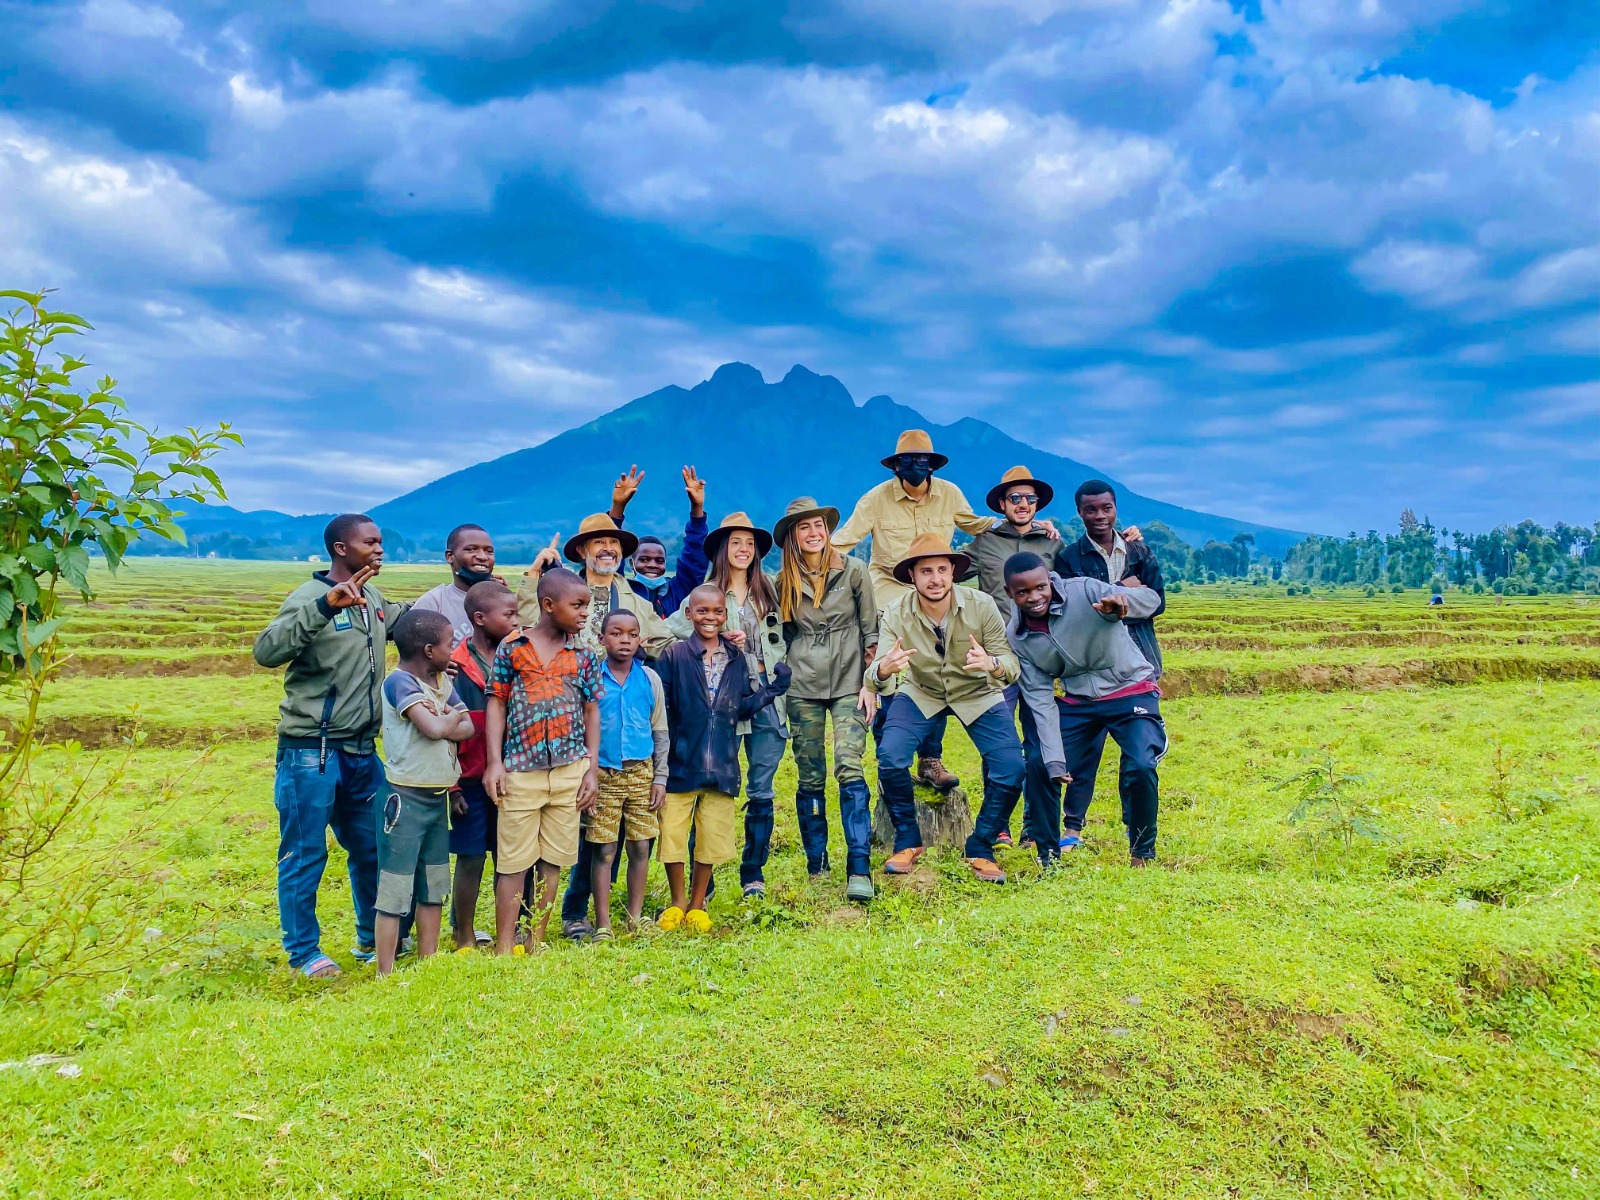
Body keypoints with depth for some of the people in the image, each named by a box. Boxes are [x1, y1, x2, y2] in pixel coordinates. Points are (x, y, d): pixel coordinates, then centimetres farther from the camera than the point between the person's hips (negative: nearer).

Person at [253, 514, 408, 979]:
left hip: (362, 750, 8)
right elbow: (267, 651, -28)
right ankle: (304, 952, 19)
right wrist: (325, 606, -37)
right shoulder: (311, 597, -14)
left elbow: (401, 621, 29)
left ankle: (372, 940, 32)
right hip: (311, 751, -8)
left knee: (373, 849, 16)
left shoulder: (372, 598, 10)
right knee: (305, 855, 4)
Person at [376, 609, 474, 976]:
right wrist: (453, 716, -5)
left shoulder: (444, 681, 9)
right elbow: (433, 728, -25)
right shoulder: (401, 681, -15)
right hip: (406, 796, -8)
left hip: (438, 796, 8)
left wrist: (444, 719, -16)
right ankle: (385, 974, 8)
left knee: (434, 889, 15)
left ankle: (428, 964, 27)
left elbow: (468, 728, 3)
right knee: (395, 890, -1)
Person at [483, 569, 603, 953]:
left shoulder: (584, 655, 6)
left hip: (570, 770, 3)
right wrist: (494, 762, -7)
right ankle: (503, 947, 10)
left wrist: (593, 769, 4)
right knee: (513, 861, 3)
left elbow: (591, 713, 9)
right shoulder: (512, 647, 0)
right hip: (520, 769, -2)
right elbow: (496, 705, 0)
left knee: (553, 860, 8)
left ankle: (536, 943, 20)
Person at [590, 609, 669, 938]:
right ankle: (603, 926, 10)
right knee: (603, 851, 2)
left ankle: (635, 919, 20)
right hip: (602, 774, -2)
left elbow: (660, 732, 9)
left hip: (641, 774, 2)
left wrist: (660, 777, 4)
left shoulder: (650, 679, 4)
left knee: (640, 847, 7)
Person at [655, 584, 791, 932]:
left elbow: (743, 708, 9)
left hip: (722, 765, 3)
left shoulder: (737, 659, 7)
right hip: (681, 763, -3)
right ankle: (677, 902, 25)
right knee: (672, 834, 3)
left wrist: (772, 690, -6)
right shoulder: (674, 655, -4)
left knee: (713, 837, 10)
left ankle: (697, 903, 28)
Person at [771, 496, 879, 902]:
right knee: (809, 777, 4)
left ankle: (859, 870, -15)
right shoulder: (784, 581, 6)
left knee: (849, 767, -16)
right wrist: (779, 683, 11)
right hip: (802, 687, 2)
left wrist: (870, 683, -5)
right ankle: (815, 867, 15)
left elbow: (871, 630, 1)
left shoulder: (853, 570, 0)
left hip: (849, 682, -2)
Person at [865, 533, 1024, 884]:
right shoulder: (896, 614, -21)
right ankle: (908, 842, 4)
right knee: (890, 760, -22)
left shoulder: (981, 605, -24)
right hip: (920, 693, 0)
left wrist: (992, 664, -47)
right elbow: (876, 677, -26)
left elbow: (1011, 666, -23)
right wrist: (884, 668, -51)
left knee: (1011, 770, -17)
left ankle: (980, 849, 8)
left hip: (979, 694, 0)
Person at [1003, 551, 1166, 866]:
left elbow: (1151, 599, -27)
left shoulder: (1083, 592, -21)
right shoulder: (1017, 636, -8)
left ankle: (1142, 855, 3)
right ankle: (1050, 857, 19)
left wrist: (1122, 603, -52)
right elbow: (1039, 698, -8)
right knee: (1040, 766, -2)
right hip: (1077, 703, 4)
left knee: (1140, 768, -21)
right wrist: (1054, 758, -15)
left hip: (1130, 692, -4)